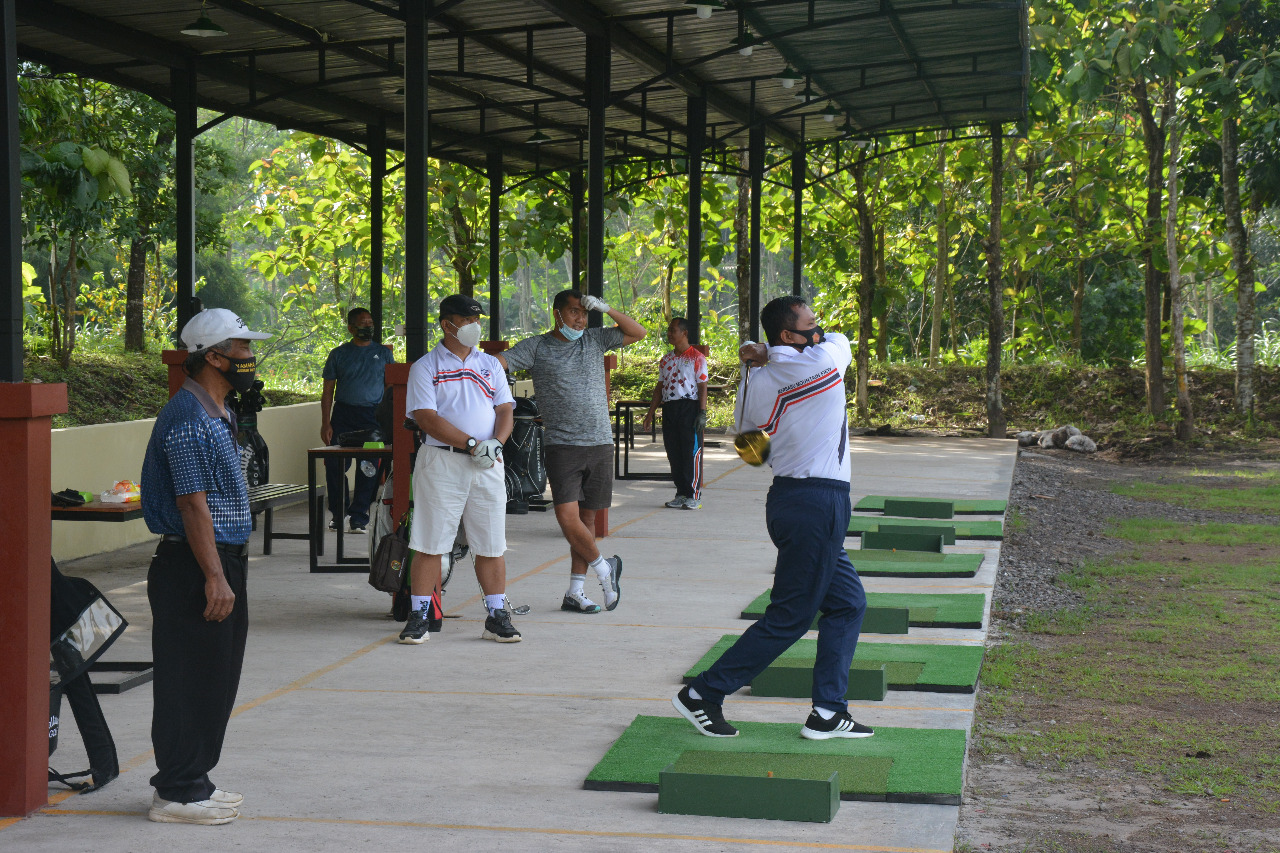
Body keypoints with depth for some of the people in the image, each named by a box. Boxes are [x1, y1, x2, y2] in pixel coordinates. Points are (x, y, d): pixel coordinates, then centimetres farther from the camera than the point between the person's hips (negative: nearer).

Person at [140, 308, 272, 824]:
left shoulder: (216, 416, 16)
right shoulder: (188, 421, -17)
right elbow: (193, 506, -21)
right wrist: (214, 577, -23)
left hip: (222, 563, 10)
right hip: (192, 568, -10)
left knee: (216, 682, 15)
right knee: (190, 682, -4)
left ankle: (193, 781, 24)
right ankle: (178, 794, 3)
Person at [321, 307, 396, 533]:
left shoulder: (383, 353, 10)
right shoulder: (339, 354, 8)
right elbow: (328, 391, 8)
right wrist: (325, 423, -1)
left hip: (373, 415, 0)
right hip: (343, 414, 0)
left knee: (368, 469, -1)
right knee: (335, 464, -4)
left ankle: (358, 517, 8)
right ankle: (338, 513, 13)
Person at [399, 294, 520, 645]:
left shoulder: (490, 365, 15)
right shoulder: (425, 367, 1)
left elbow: (505, 410, 11)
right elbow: (426, 418, -9)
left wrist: (496, 442, -10)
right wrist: (471, 444, -16)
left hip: (488, 465, 4)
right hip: (441, 461, -4)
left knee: (491, 544, 4)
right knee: (429, 543, -2)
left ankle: (497, 617, 11)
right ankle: (419, 616, 5)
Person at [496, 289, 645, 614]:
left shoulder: (594, 340, 11)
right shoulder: (536, 347, 1)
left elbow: (638, 333, 11)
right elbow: (498, 362, -6)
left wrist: (606, 309, -1)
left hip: (600, 444, 3)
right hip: (562, 445, -3)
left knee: (587, 518, 6)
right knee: (568, 516, -15)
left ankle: (575, 593, 13)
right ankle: (604, 567, 9)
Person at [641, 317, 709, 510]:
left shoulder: (696, 358, -2)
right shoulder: (666, 360, 17)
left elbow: (702, 387, -5)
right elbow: (660, 387, 20)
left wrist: (702, 413, -13)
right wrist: (650, 413, 15)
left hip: (689, 407, -6)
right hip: (669, 409, 6)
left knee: (692, 452, -6)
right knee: (674, 454, 7)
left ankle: (694, 495, -2)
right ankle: (681, 494, 14)